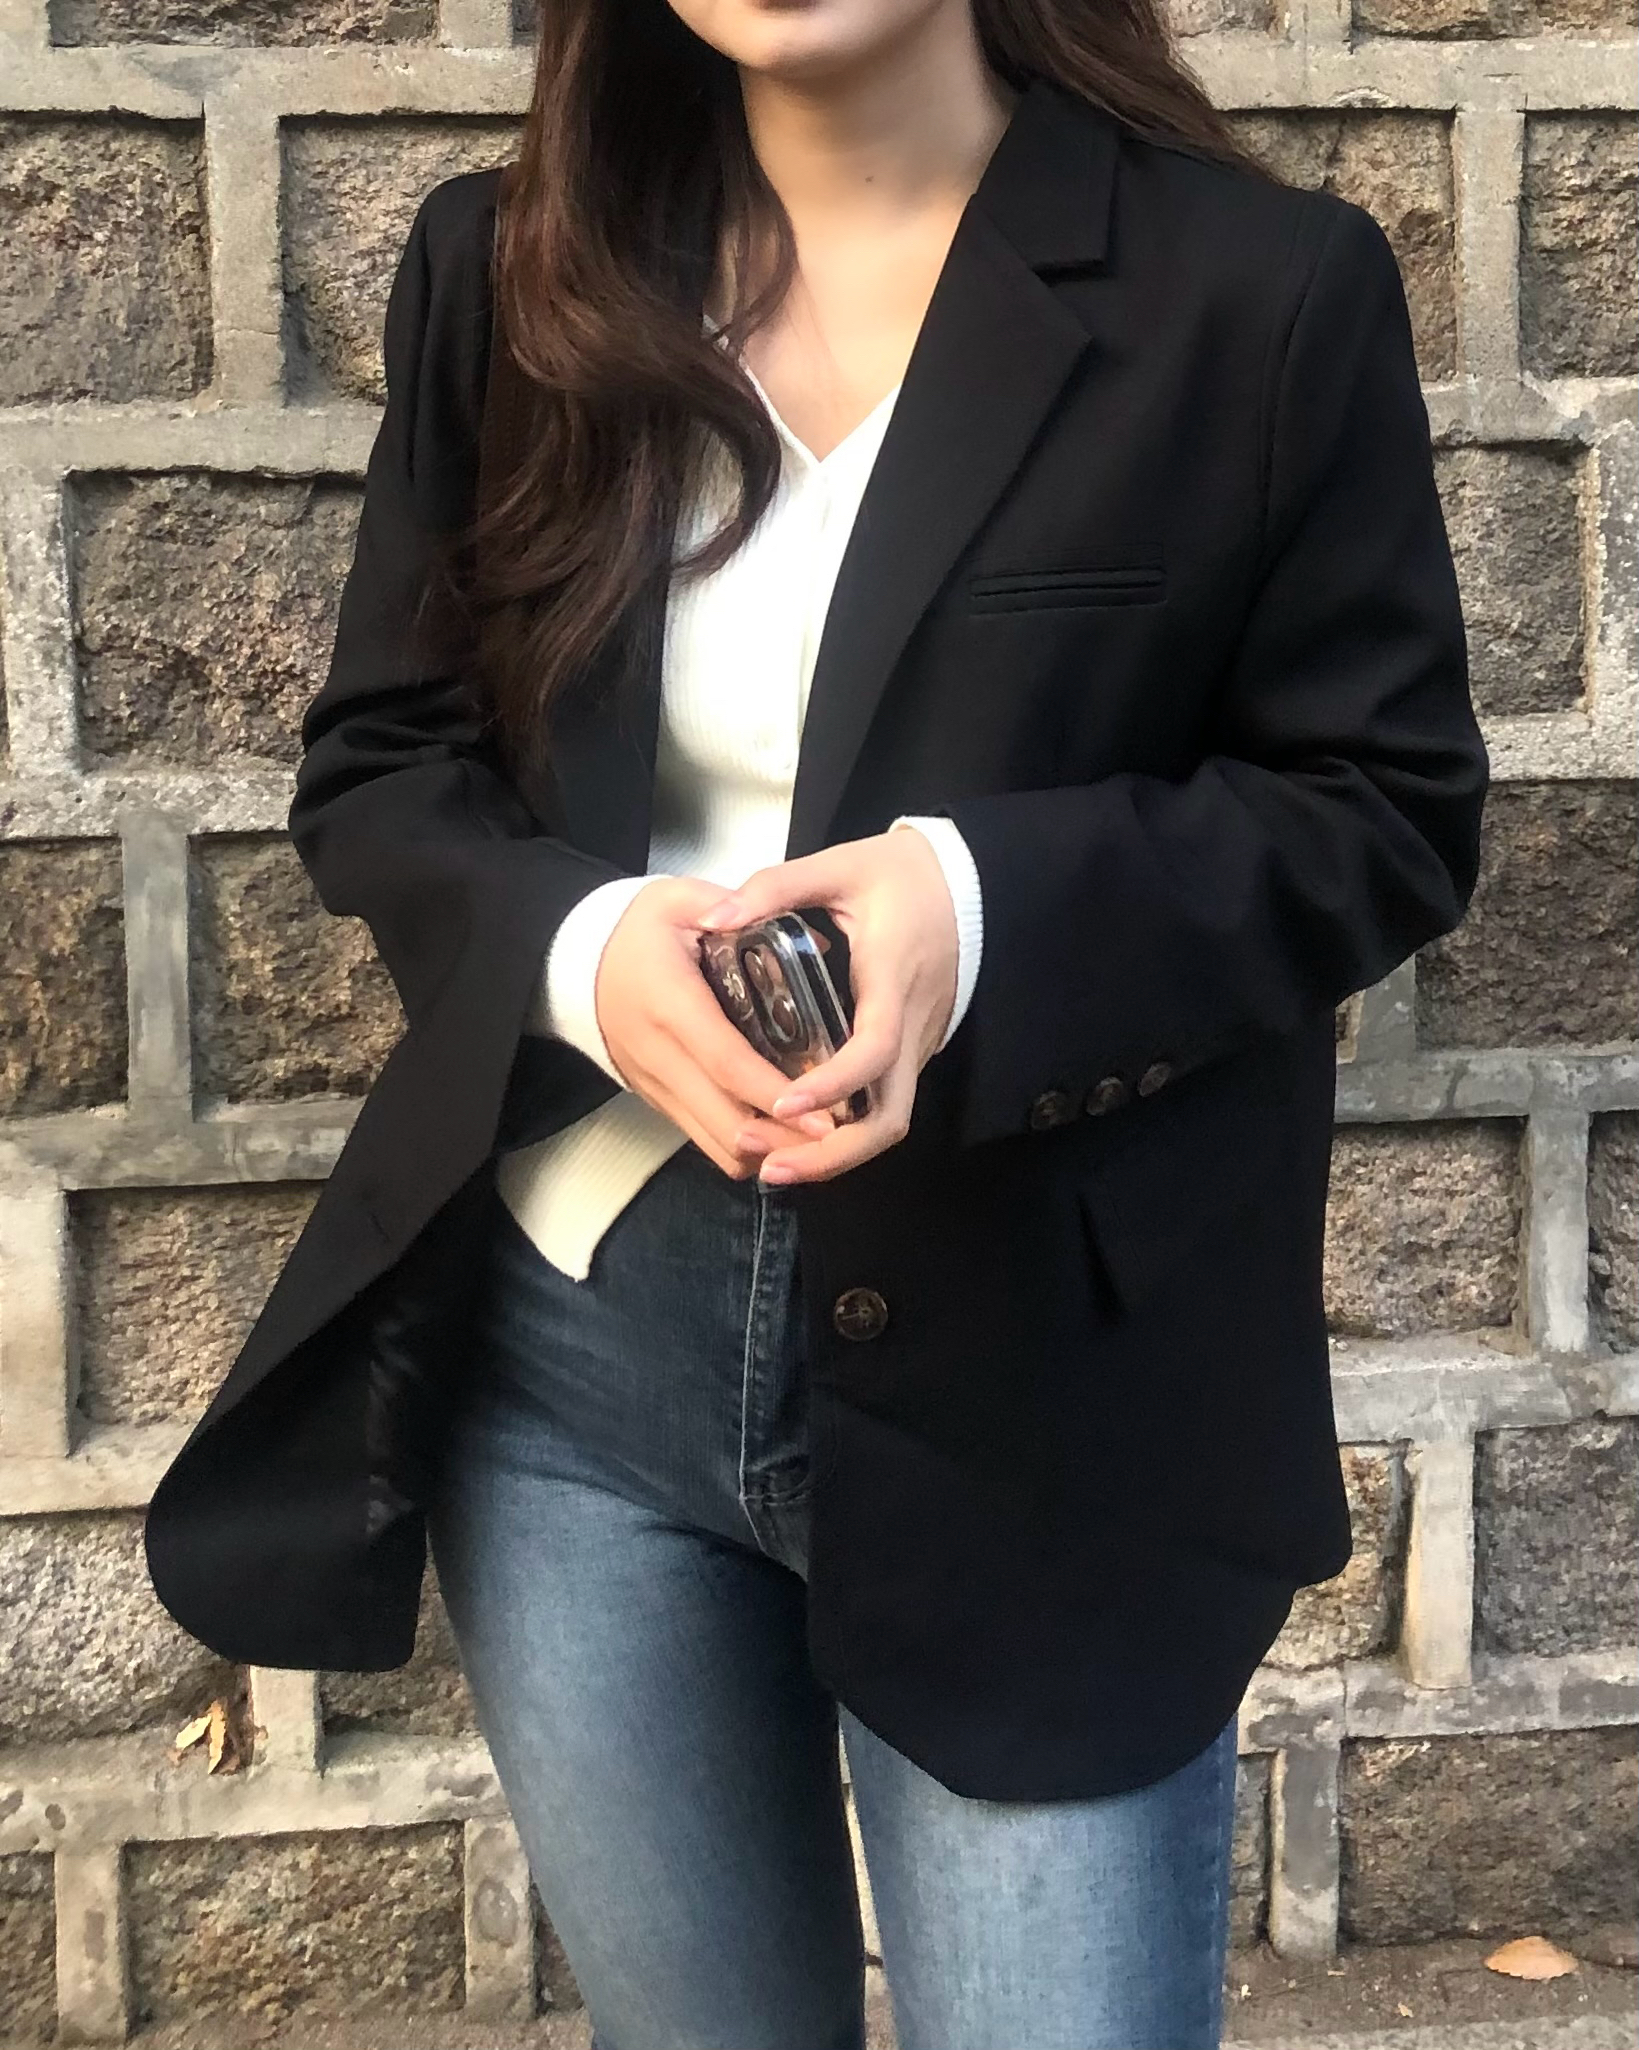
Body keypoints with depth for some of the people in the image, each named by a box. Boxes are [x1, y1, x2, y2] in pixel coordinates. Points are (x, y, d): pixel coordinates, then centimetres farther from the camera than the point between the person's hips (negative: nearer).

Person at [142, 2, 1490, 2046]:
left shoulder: (1260, 287, -6)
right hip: (570, 1352, 4)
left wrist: (995, 903, -23)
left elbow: (1388, 809, -4)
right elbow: (372, 769, 6)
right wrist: (582, 947, -17)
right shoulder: (505, 274, 4)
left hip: (1038, 1378, -3)